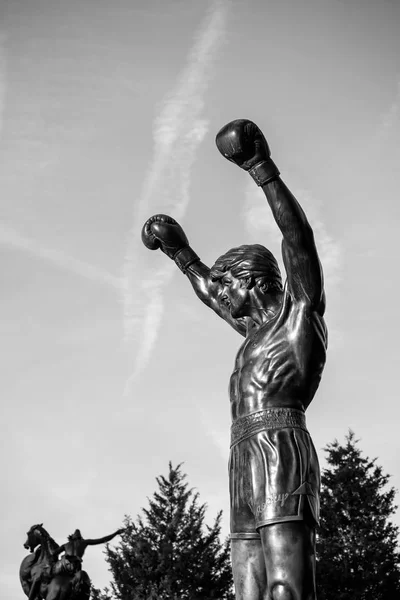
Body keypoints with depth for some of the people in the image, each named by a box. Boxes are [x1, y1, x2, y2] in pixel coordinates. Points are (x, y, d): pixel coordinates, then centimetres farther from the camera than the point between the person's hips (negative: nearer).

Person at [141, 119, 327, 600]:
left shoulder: (300, 313, 6)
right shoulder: (255, 329, 28)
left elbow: (298, 238, -7)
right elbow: (208, 292, 44)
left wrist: (263, 171, -13)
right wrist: (181, 254, 53)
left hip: (282, 455, -8)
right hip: (244, 465, 8)